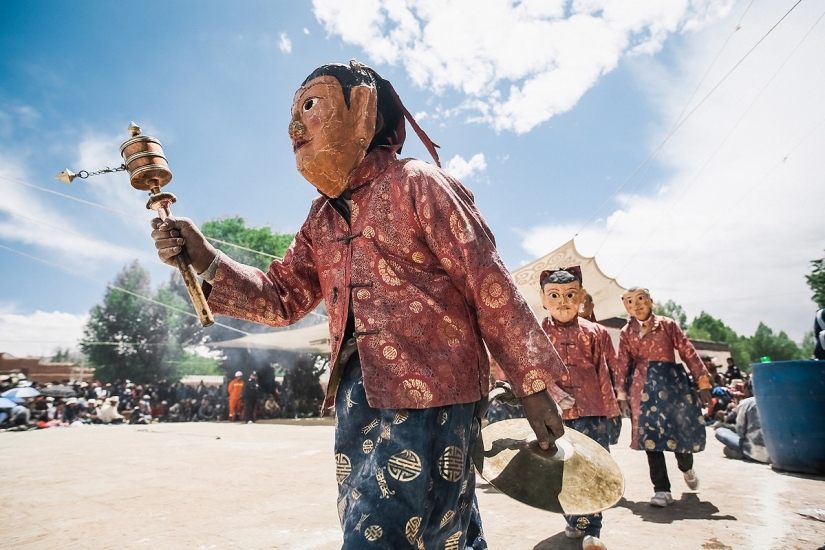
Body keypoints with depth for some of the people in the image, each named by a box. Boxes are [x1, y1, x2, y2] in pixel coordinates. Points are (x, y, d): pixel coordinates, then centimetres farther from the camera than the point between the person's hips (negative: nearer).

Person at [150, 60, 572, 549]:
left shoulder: (416, 184, -6)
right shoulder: (321, 219, 16)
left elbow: (489, 285, -8)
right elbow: (281, 297, 13)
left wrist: (535, 382, -8)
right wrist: (206, 261, -2)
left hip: (428, 395, -7)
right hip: (357, 398, 7)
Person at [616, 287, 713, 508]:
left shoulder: (667, 324, 2)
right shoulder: (626, 333, 6)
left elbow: (688, 352, 1)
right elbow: (622, 365, 6)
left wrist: (702, 381, -3)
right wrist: (621, 394, 4)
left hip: (672, 382, 0)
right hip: (643, 388, 1)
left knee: (684, 429, 6)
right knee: (650, 436, -2)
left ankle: (687, 468, 41)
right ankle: (662, 490, 8)